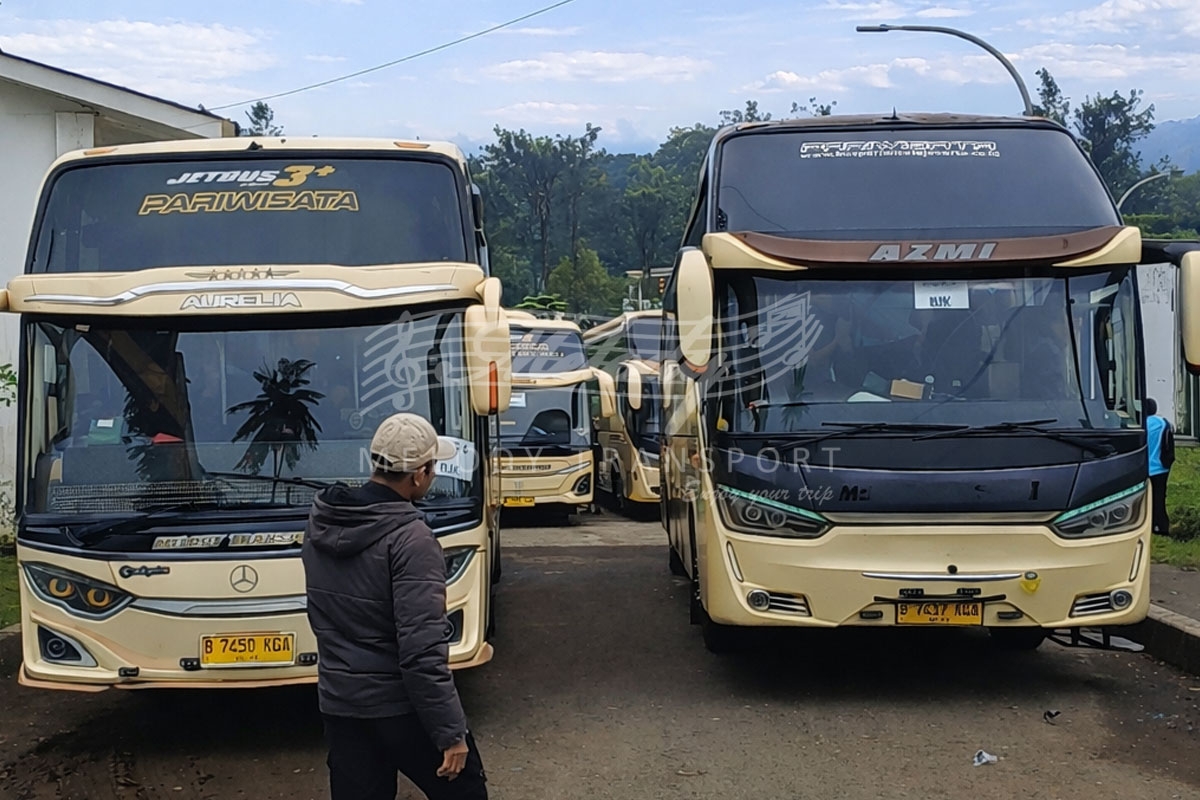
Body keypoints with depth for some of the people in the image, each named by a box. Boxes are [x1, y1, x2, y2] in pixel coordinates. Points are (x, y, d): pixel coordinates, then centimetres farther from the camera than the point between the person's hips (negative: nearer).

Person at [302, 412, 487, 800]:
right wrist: (451, 732, -20)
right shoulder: (410, 539, -21)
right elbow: (422, 652, -25)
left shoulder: (320, 522, 2)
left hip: (338, 701, 7)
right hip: (400, 705, -7)